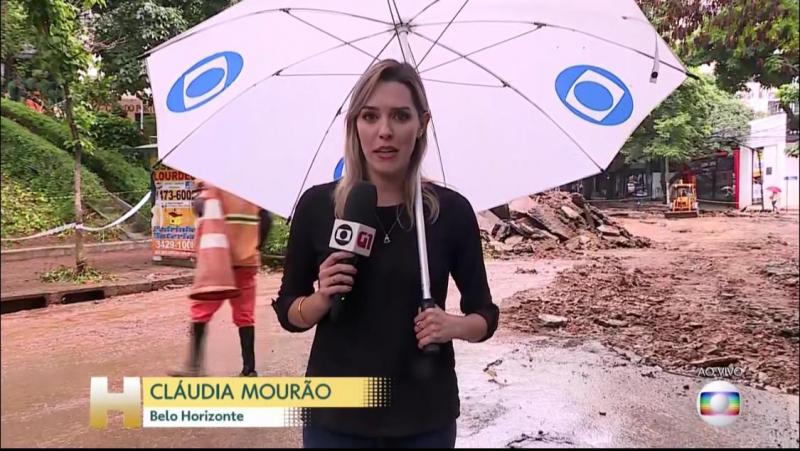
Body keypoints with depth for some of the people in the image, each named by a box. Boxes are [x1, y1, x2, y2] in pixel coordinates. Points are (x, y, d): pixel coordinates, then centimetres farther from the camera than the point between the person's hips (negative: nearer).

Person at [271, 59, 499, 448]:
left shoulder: (452, 210, -8)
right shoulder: (316, 205, -8)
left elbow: (485, 314, 2)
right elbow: (287, 311, 1)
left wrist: (454, 326, -18)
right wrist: (321, 300, -18)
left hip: (424, 417, 0)